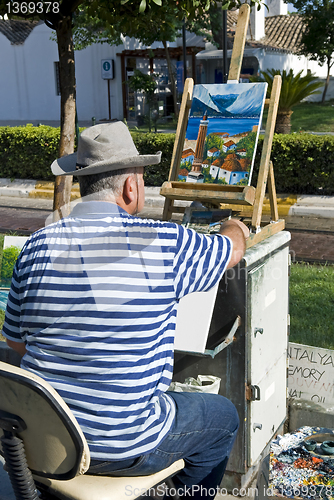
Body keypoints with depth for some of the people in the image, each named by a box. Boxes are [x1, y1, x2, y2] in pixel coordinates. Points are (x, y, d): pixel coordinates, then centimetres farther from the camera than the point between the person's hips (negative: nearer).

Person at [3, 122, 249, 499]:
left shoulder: (36, 246, -6)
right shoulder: (165, 244, -17)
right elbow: (233, 248, 4)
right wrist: (235, 227, 28)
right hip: (122, 447, -5)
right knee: (223, 418, 20)